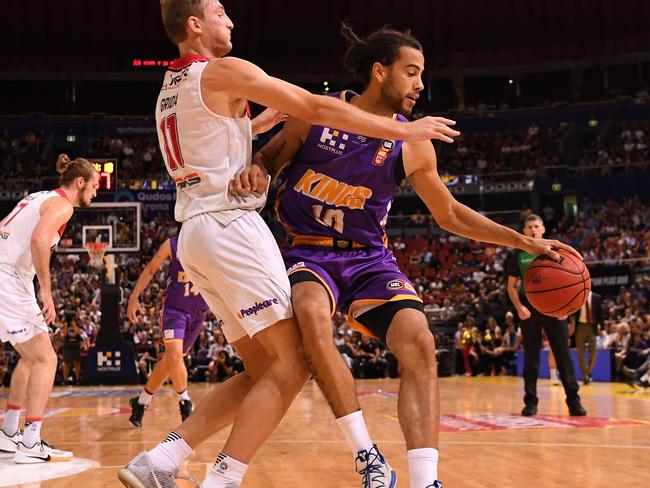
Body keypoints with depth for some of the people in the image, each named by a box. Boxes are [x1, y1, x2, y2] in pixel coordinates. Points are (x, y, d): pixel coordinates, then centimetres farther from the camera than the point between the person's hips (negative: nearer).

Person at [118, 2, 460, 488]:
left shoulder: (169, 89, 21)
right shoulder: (223, 71, -5)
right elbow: (318, 108, -8)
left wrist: (278, 114, 28)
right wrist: (404, 130, -4)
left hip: (194, 232, 9)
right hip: (231, 225, -9)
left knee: (263, 370, 9)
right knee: (292, 364, -9)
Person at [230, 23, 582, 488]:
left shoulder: (412, 146, 0)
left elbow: (450, 213, 11)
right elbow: (269, 159, 9)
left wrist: (524, 242, 4)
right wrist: (253, 171, -16)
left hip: (370, 258, 2)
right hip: (310, 252, -2)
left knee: (418, 340, -24)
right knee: (312, 313, -36)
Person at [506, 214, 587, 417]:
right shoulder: (518, 255, 6)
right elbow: (511, 286, 8)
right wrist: (519, 307, -8)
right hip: (529, 309, 0)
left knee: (563, 354, -3)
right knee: (531, 356, 4)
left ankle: (573, 400, -2)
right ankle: (530, 401, 9)